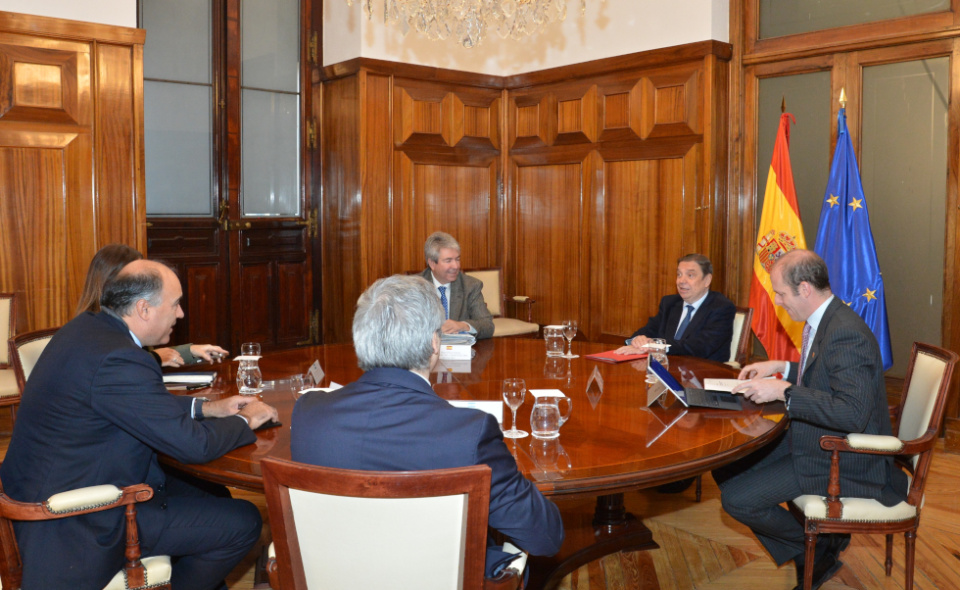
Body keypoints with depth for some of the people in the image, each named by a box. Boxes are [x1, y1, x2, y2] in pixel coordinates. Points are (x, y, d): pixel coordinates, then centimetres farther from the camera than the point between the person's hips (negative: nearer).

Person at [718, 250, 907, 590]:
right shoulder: (824, 321, 5)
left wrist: (783, 391, -29)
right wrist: (781, 368, 8)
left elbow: (853, 413, -33)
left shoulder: (846, 334, -26)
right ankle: (808, 560, 17)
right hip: (812, 437, 10)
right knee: (727, 468, 8)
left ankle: (822, 550, 10)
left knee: (736, 498, -16)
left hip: (841, 460, -10)